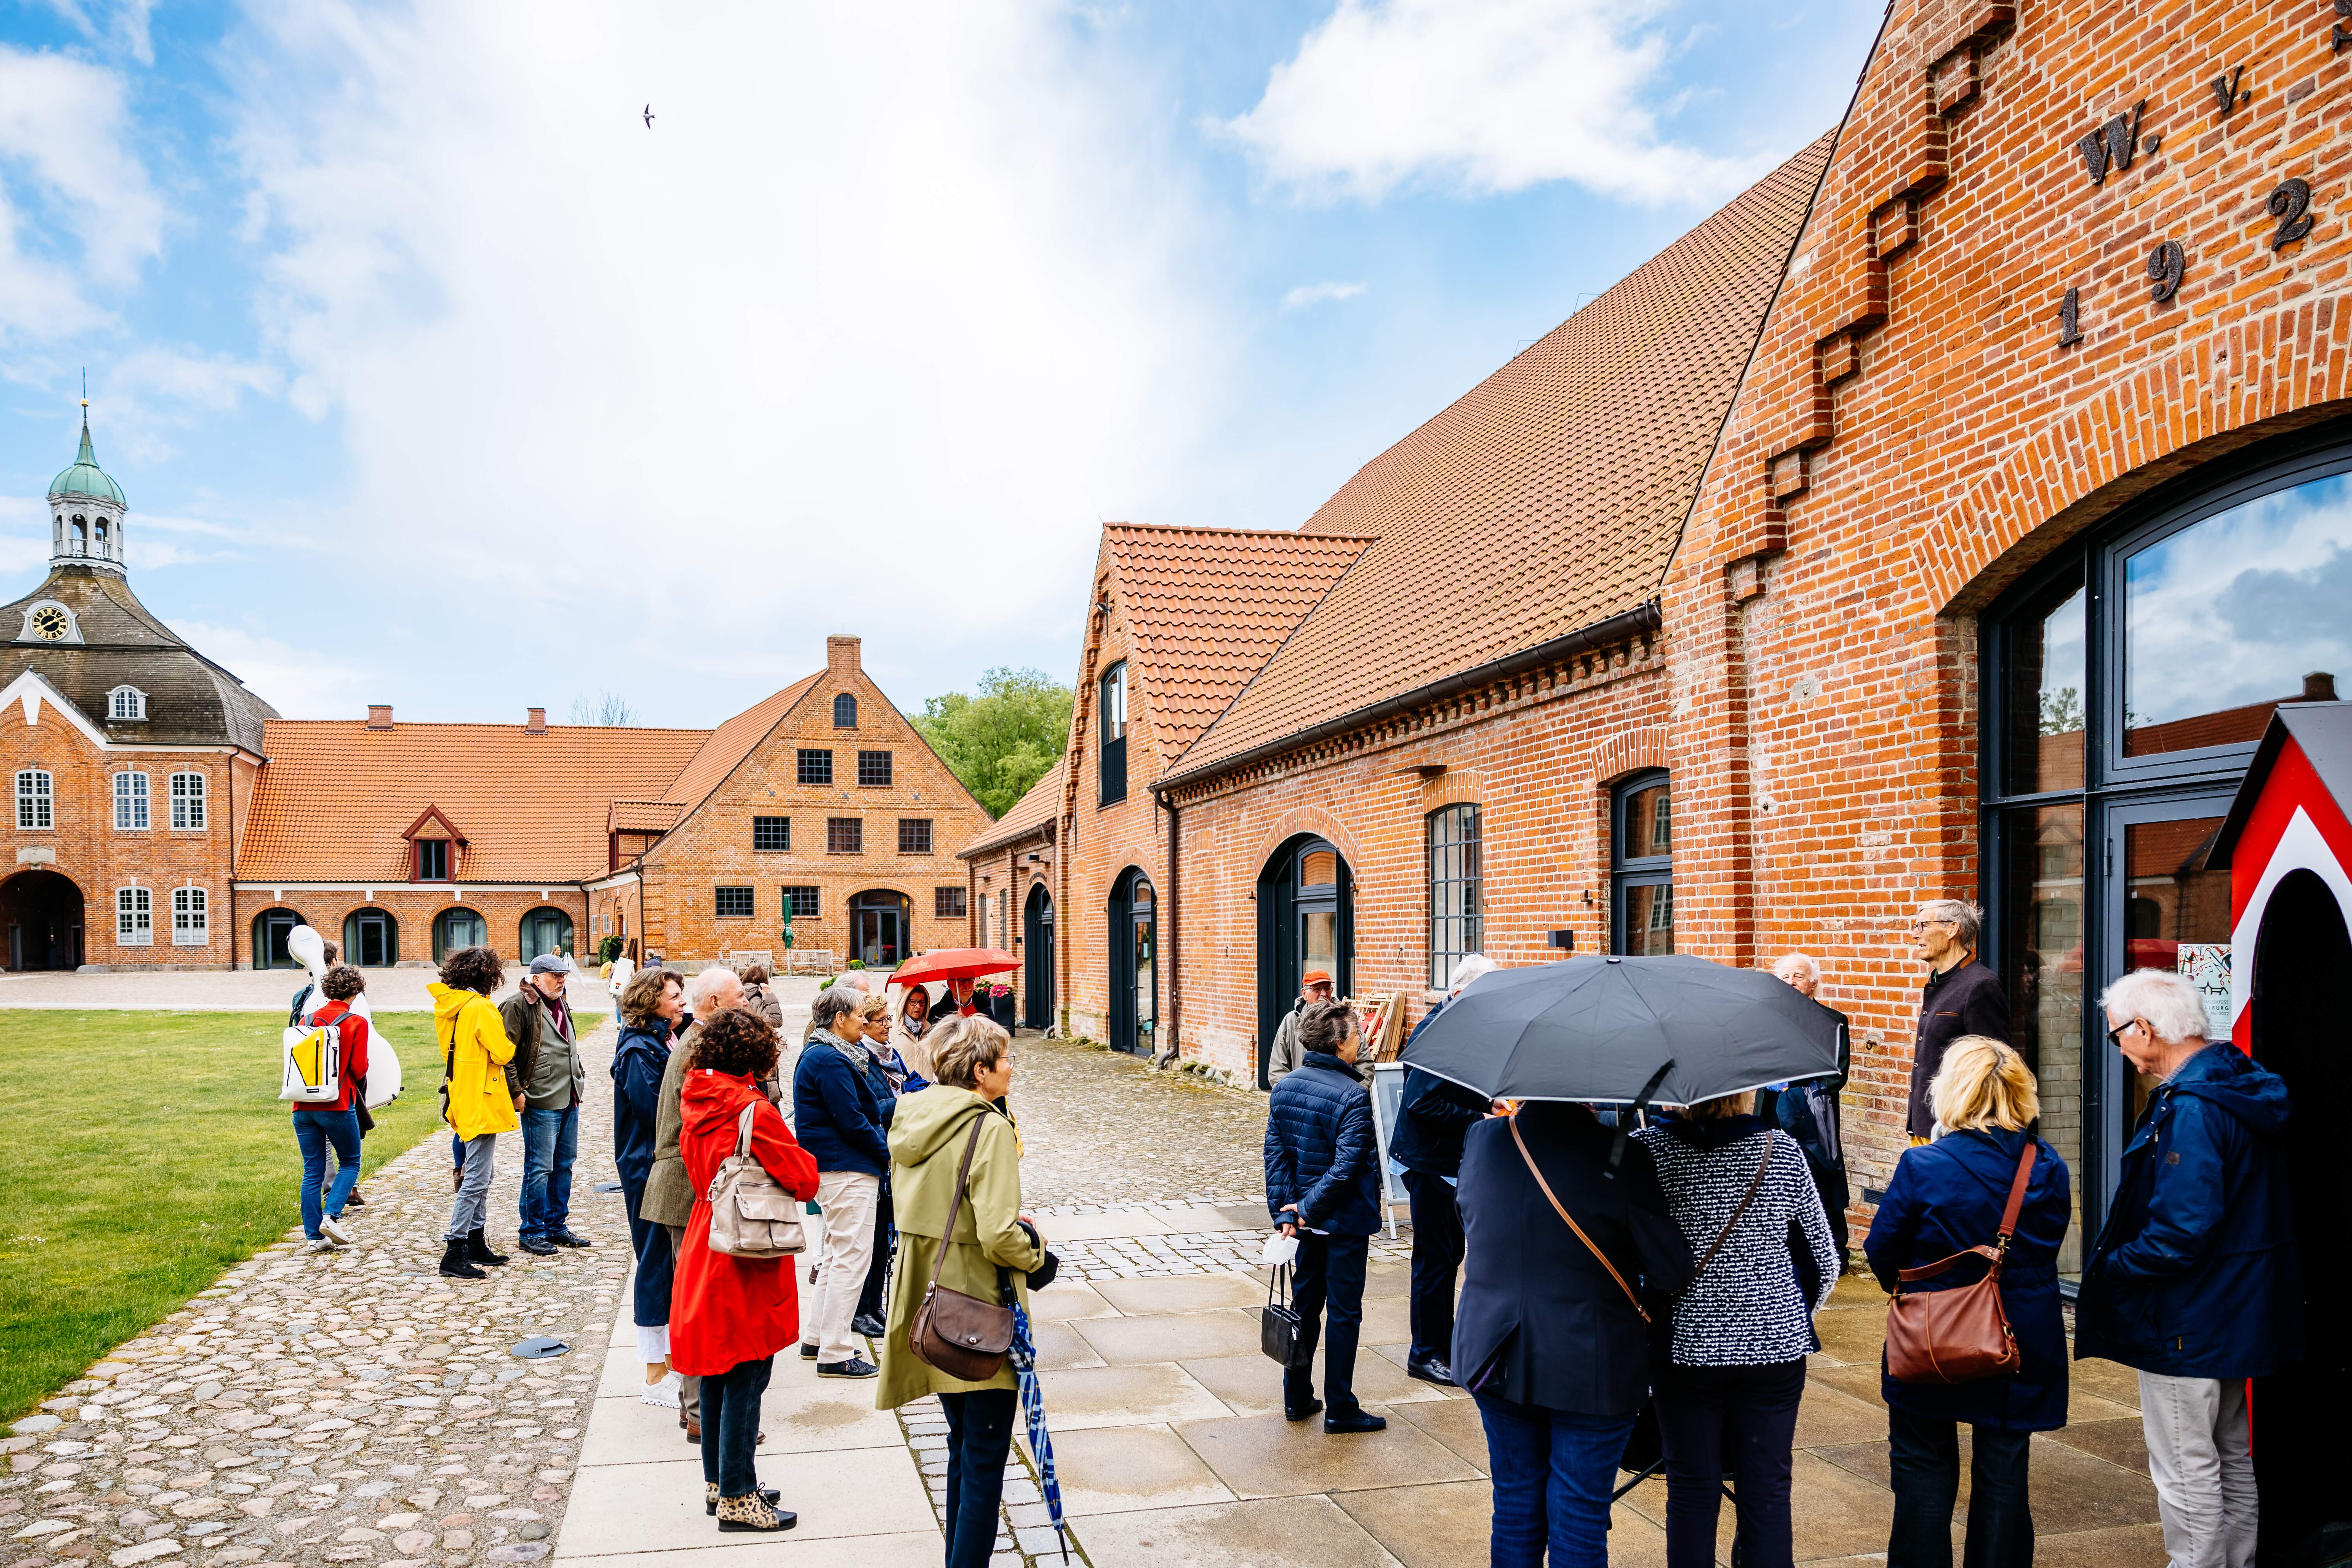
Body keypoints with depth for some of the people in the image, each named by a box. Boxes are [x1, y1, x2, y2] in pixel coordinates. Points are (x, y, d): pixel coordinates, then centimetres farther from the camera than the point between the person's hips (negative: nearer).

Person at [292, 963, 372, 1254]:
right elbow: (359, 1069, -7)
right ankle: (331, 1216, -6)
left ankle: (314, 1236, 10)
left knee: (312, 1171, 9)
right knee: (350, 1163, 12)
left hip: (303, 1106, 4)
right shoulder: (356, 1023, -6)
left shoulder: (309, 1020, 8)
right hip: (337, 1106, -4)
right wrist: (359, 1082, 14)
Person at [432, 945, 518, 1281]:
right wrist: (510, 1043, 3)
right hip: (482, 1102, -10)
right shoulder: (482, 1008, -17)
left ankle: (476, 1244, 24)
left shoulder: (447, 1007, 9)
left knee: (480, 1176, 18)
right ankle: (454, 1254, -7)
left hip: (463, 1099, 10)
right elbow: (502, 1053, -18)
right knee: (476, 1180, -7)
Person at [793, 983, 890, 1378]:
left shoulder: (823, 1056, 14)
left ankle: (818, 1338, 28)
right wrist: (887, 1153, -9)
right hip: (847, 1171, -11)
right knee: (852, 1257, -6)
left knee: (839, 1254, 20)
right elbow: (852, 1121, -20)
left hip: (834, 1168, 11)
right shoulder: (830, 1060, -19)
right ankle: (835, 1354, 0)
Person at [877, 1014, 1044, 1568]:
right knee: (984, 1459, 2)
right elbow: (999, 1237, -27)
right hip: (980, 1308, -8)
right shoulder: (988, 1128, -20)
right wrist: (1035, 1251, -6)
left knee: (962, 1447, 22)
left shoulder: (912, 1119, 4)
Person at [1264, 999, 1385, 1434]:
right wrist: (1309, 1209, -14)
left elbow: (1275, 1153, 0)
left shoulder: (1284, 1088, 1)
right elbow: (1347, 1166, -23)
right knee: (1343, 1313, 4)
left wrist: (1285, 1212, -1)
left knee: (1305, 1304, 17)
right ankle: (1339, 1409, 12)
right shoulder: (1353, 1096, -19)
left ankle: (1297, 1398, 25)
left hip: (1306, 1220, 6)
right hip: (1346, 1222, -6)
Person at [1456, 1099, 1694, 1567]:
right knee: (1579, 1520, 11)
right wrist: (1643, 1309, 3)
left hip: (1495, 1354, 4)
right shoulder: (1620, 1158, -20)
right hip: (1591, 1365, -4)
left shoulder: (1481, 1140, -5)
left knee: (1515, 1508, 20)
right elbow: (1672, 1269, -15)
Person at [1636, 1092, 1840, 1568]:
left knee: (1691, 1492, 11)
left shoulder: (1646, 1150, -11)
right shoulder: (1785, 1153, -7)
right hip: (1774, 1346, 1)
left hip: (1684, 1345, -1)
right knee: (1768, 1492, 11)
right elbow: (1826, 1263, 2)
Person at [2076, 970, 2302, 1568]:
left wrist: (2111, 1266, -14)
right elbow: (2249, 1208, 14)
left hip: (2187, 1322, -10)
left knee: (2186, 1470, 2)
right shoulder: (2245, 1086, 5)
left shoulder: (2189, 1109, -26)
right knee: (2232, 1457, 22)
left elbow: (2182, 1232, -30)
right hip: (2243, 1311, 10)